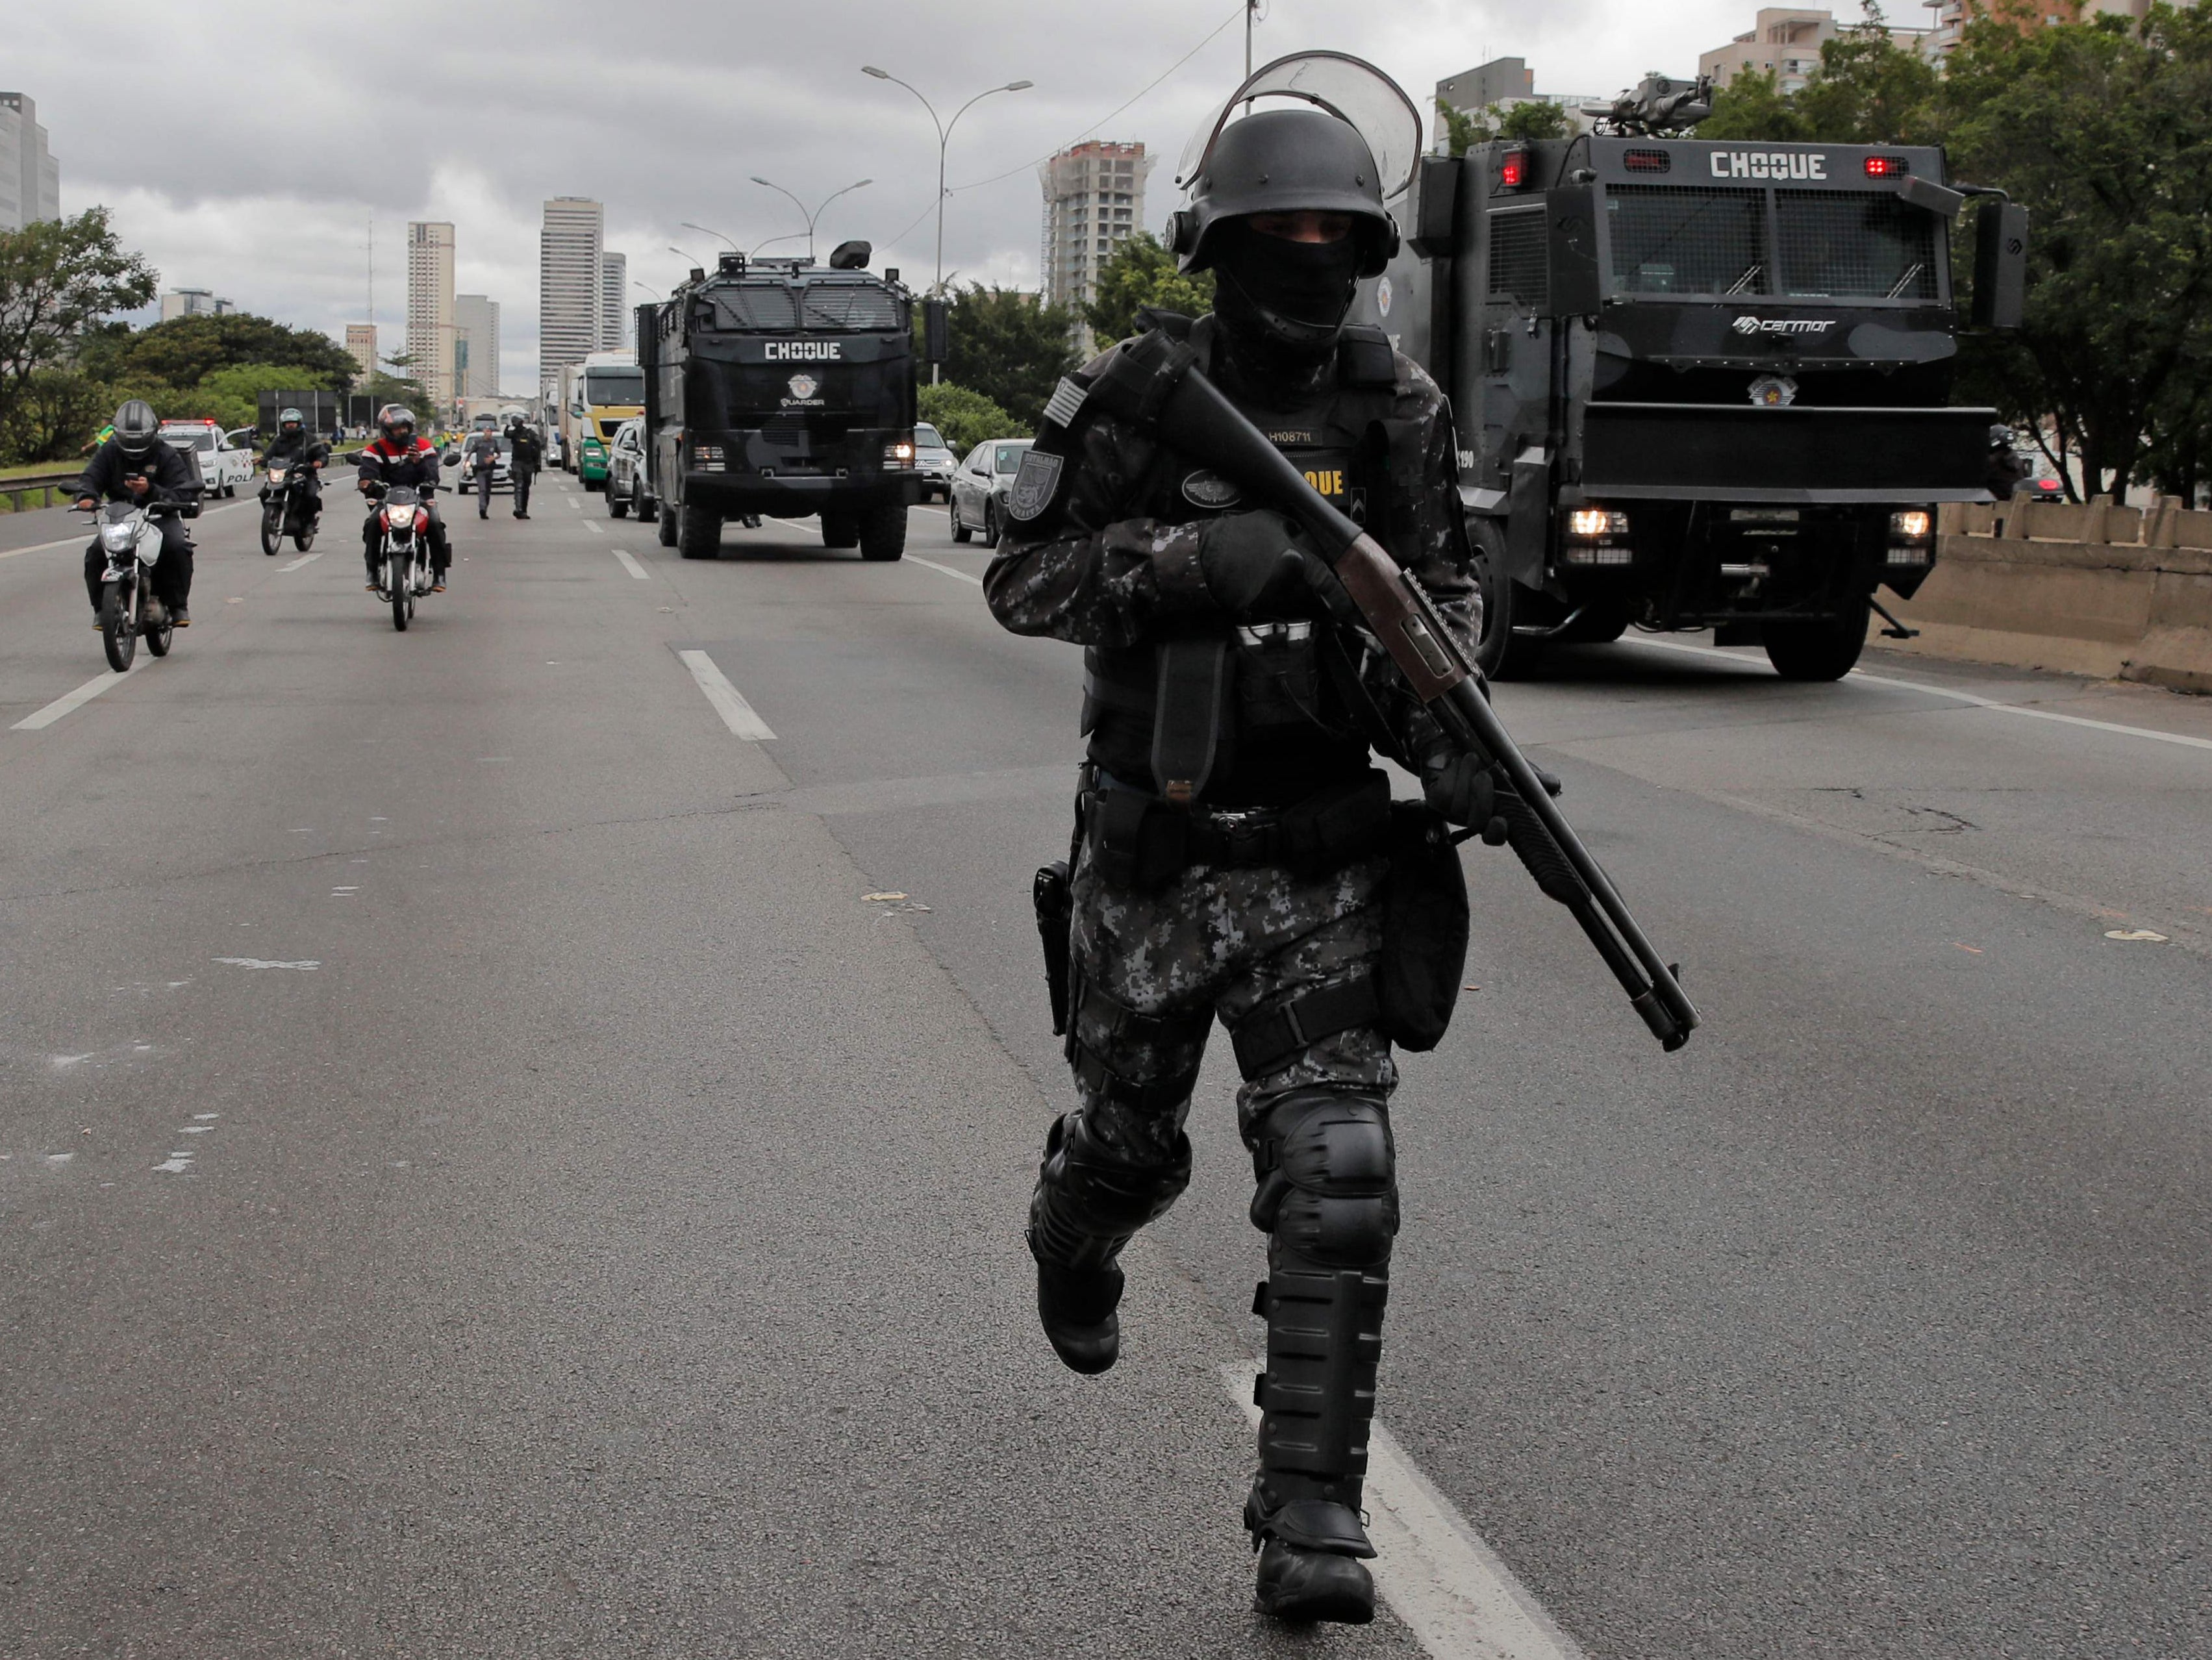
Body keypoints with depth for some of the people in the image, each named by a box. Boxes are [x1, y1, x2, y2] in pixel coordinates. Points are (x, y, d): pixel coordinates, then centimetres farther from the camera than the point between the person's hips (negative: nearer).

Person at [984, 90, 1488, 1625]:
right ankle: (1073, 1238, 56)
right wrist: (1200, 555, -27)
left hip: (1319, 860, 1)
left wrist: (1449, 735, -10)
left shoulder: (1398, 407, -1)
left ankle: (1312, 1520, 0)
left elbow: (1446, 589, 9)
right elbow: (1023, 581, -11)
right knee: (1133, 1142, 17)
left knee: (1338, 1183, -9)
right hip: (1154, 854, -1)